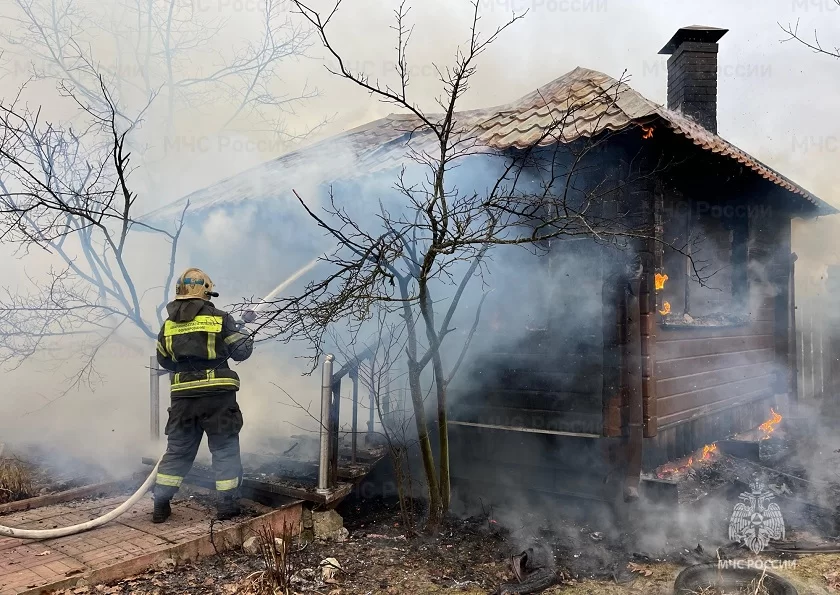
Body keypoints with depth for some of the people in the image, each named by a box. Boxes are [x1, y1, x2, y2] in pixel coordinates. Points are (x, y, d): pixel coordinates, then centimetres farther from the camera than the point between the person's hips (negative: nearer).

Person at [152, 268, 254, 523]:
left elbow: (163, 360, 16)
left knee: (177, 451, 16)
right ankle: (226, 505, 10)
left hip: (183, 397, 4)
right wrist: (246, 332, 18)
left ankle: (161, 505, 19)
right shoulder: (219, 319, -6)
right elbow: (241, 351, -1)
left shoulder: (168, 325, 7)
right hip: (217, 395, -4)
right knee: (224, 449, 7)